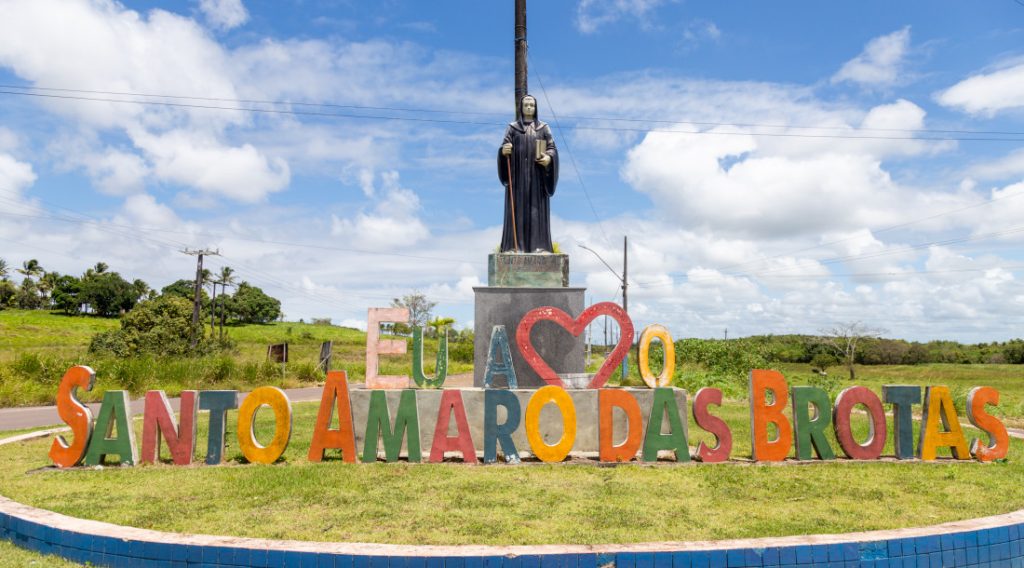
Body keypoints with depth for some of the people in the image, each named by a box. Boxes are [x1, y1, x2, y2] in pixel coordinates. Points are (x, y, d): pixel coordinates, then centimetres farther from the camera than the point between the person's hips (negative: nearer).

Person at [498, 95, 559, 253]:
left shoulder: (544, 127, 11)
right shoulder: (512, 127, 11)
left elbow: (552, 148, 5)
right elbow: (504, 148, 3)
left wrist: (549, 158, -18)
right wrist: (504, 151, -22)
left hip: (537, 174, 0)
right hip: (518, 173, 0)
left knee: (537, 208, -5)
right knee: (517, 208, -6)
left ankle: (539, 245, -7)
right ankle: (515, 245, -8)